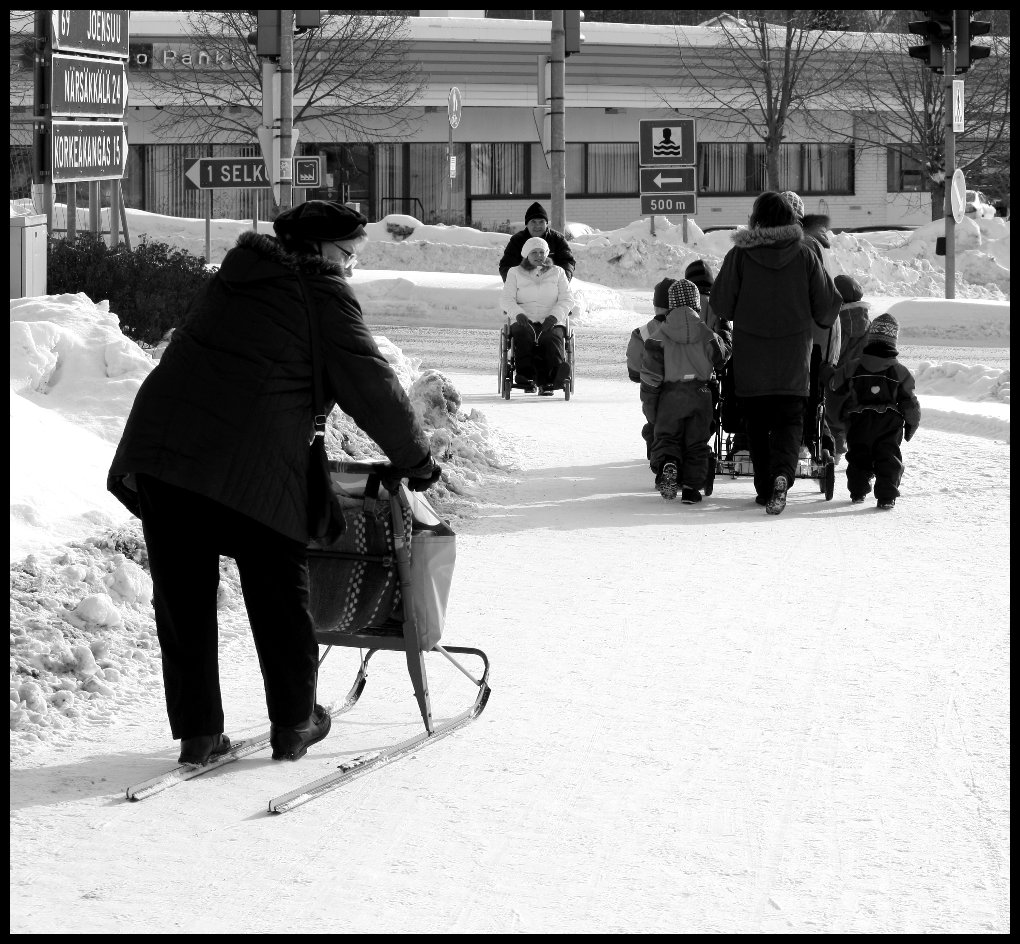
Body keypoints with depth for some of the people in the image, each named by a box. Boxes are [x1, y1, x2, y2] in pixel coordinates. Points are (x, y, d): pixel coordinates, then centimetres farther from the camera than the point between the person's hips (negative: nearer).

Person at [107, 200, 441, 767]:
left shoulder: (237, 276, 23)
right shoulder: (323, 294, 2)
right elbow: (371, 387, 1)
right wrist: (416, 459, 13)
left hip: (159, 439, 6)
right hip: (250, 461, -6)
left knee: (182, 596, 10)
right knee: (279, 593, 11)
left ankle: (197, 732, 11)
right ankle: (293, 724, 21)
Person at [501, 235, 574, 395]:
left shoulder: (557, 272, 19)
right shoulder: (515, 273, 19)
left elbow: (567, 299, 10)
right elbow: (507, 300, 8)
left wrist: (554, 316, -10)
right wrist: (519, 314, -14)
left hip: (551, 322, 0)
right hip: (524, 321, 0)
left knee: (551, 339, -34)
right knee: (523, 336, -36)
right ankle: (526, 375, -48)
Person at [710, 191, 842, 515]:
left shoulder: (739, 256, -8)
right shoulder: (805, 257, -4)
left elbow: (721, 306, -2)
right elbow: (827, 305, 3)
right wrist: (821, 320, 25)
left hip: (750, 358, 0)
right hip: (793, 359, 0)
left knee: (757, 424, 12)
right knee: (789, 419, 2)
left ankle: (765, 488, 13)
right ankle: (782, 474, -23)